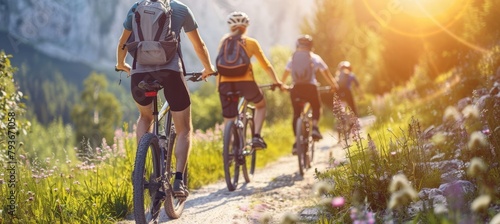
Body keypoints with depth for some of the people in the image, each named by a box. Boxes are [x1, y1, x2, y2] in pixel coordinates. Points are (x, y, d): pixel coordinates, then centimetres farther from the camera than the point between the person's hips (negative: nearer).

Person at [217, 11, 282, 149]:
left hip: (225, 83, 1)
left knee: (228, 121, 9)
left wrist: (218, 85, 17)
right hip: (245, 81, -1)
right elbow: (266, 65, 14)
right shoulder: (251, 42, 11)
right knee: (261, 105, 27)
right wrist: (277, 82, 23)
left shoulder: (224, 41, 16)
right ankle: (256, 136, 8)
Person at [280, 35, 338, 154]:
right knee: (316, 108, 21)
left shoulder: (292, 58, 12)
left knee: (296, 113, 9)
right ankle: (314, 127, -5)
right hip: (310, 87, -2)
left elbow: (285, 74, 15)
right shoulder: (314, 58, 7)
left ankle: (297, 141, -1)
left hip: (296, 89, 2)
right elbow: (326, 73, 8)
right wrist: (333, 85, 17)